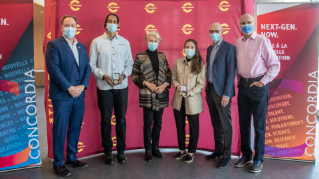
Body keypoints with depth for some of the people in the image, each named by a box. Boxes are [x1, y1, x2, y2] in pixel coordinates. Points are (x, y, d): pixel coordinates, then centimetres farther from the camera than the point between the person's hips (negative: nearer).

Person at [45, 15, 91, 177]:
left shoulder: (81, 46, 15)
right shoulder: (54, 44, -3)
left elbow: (87, 68, 10)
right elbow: (53, 68, -12)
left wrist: (82, 86, -5)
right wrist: (69, 88, -16)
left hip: (79, 95, 6)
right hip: (62, 95, -5)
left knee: (75, 129, 12)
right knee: (60, 130, 1)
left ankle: (72, 158, 27)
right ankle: (58, 163, 14)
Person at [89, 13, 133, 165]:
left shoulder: (125, 42, 10)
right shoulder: (97, 42, 3)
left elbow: (129, 63, 10)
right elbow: (92, 64, 1)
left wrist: (124, 75, -8)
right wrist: (103, 76, -13)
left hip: (122, 86, 2)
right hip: (104, 87, -2)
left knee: (121, 119, 7)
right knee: (106, 120, 6)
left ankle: (121, 150, 20)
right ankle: (108, 151, 20)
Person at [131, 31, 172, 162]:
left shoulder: (162, 56, 10)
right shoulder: (140, 56, 1)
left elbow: (169, 74, 10)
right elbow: (134, 76, 0)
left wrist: (165, 84, -8)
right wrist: (147, 84, -13)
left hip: (161, 94, 3)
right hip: (147, 95, -3)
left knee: (158, 122, 11)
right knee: (148, 123, 2)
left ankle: (155, 148, 25)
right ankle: (148, 150, 16)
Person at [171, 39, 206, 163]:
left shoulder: (200, 65, -6)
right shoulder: (178, 62, 4)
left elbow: (201, 85, -8)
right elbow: (173, 78, 10)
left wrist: (190, 93, -21)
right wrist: (177, 86, -10)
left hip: (193, 101, -3)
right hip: (179, 100, 4)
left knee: (193, 128, 9)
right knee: (179, 126, 15)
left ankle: (191, 152, 27)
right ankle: (182, 150, 33)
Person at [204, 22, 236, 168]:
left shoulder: (229, 47, -8)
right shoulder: (209, 49, 14)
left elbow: (231, 72, -13)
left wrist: (226, 94, -18)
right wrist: (207, 90, 12)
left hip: (222, 91, -7)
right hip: (210, 90, 7)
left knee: (225, 125, 2)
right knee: (215, 123, 15)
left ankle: (227, 156, 14)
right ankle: (218, 150, 28)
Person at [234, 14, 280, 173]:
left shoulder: (262, 41, -8)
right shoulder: (238, 42, 6)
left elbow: (275, 65, -8)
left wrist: (263, 82, -11)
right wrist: (240, 78, 6)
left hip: (258, 86, -5)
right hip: (243, 85, 5)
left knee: (259, 124, 4)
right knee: (243, 122, 12)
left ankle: (258, 159, 18)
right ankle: (246, 155, 27)